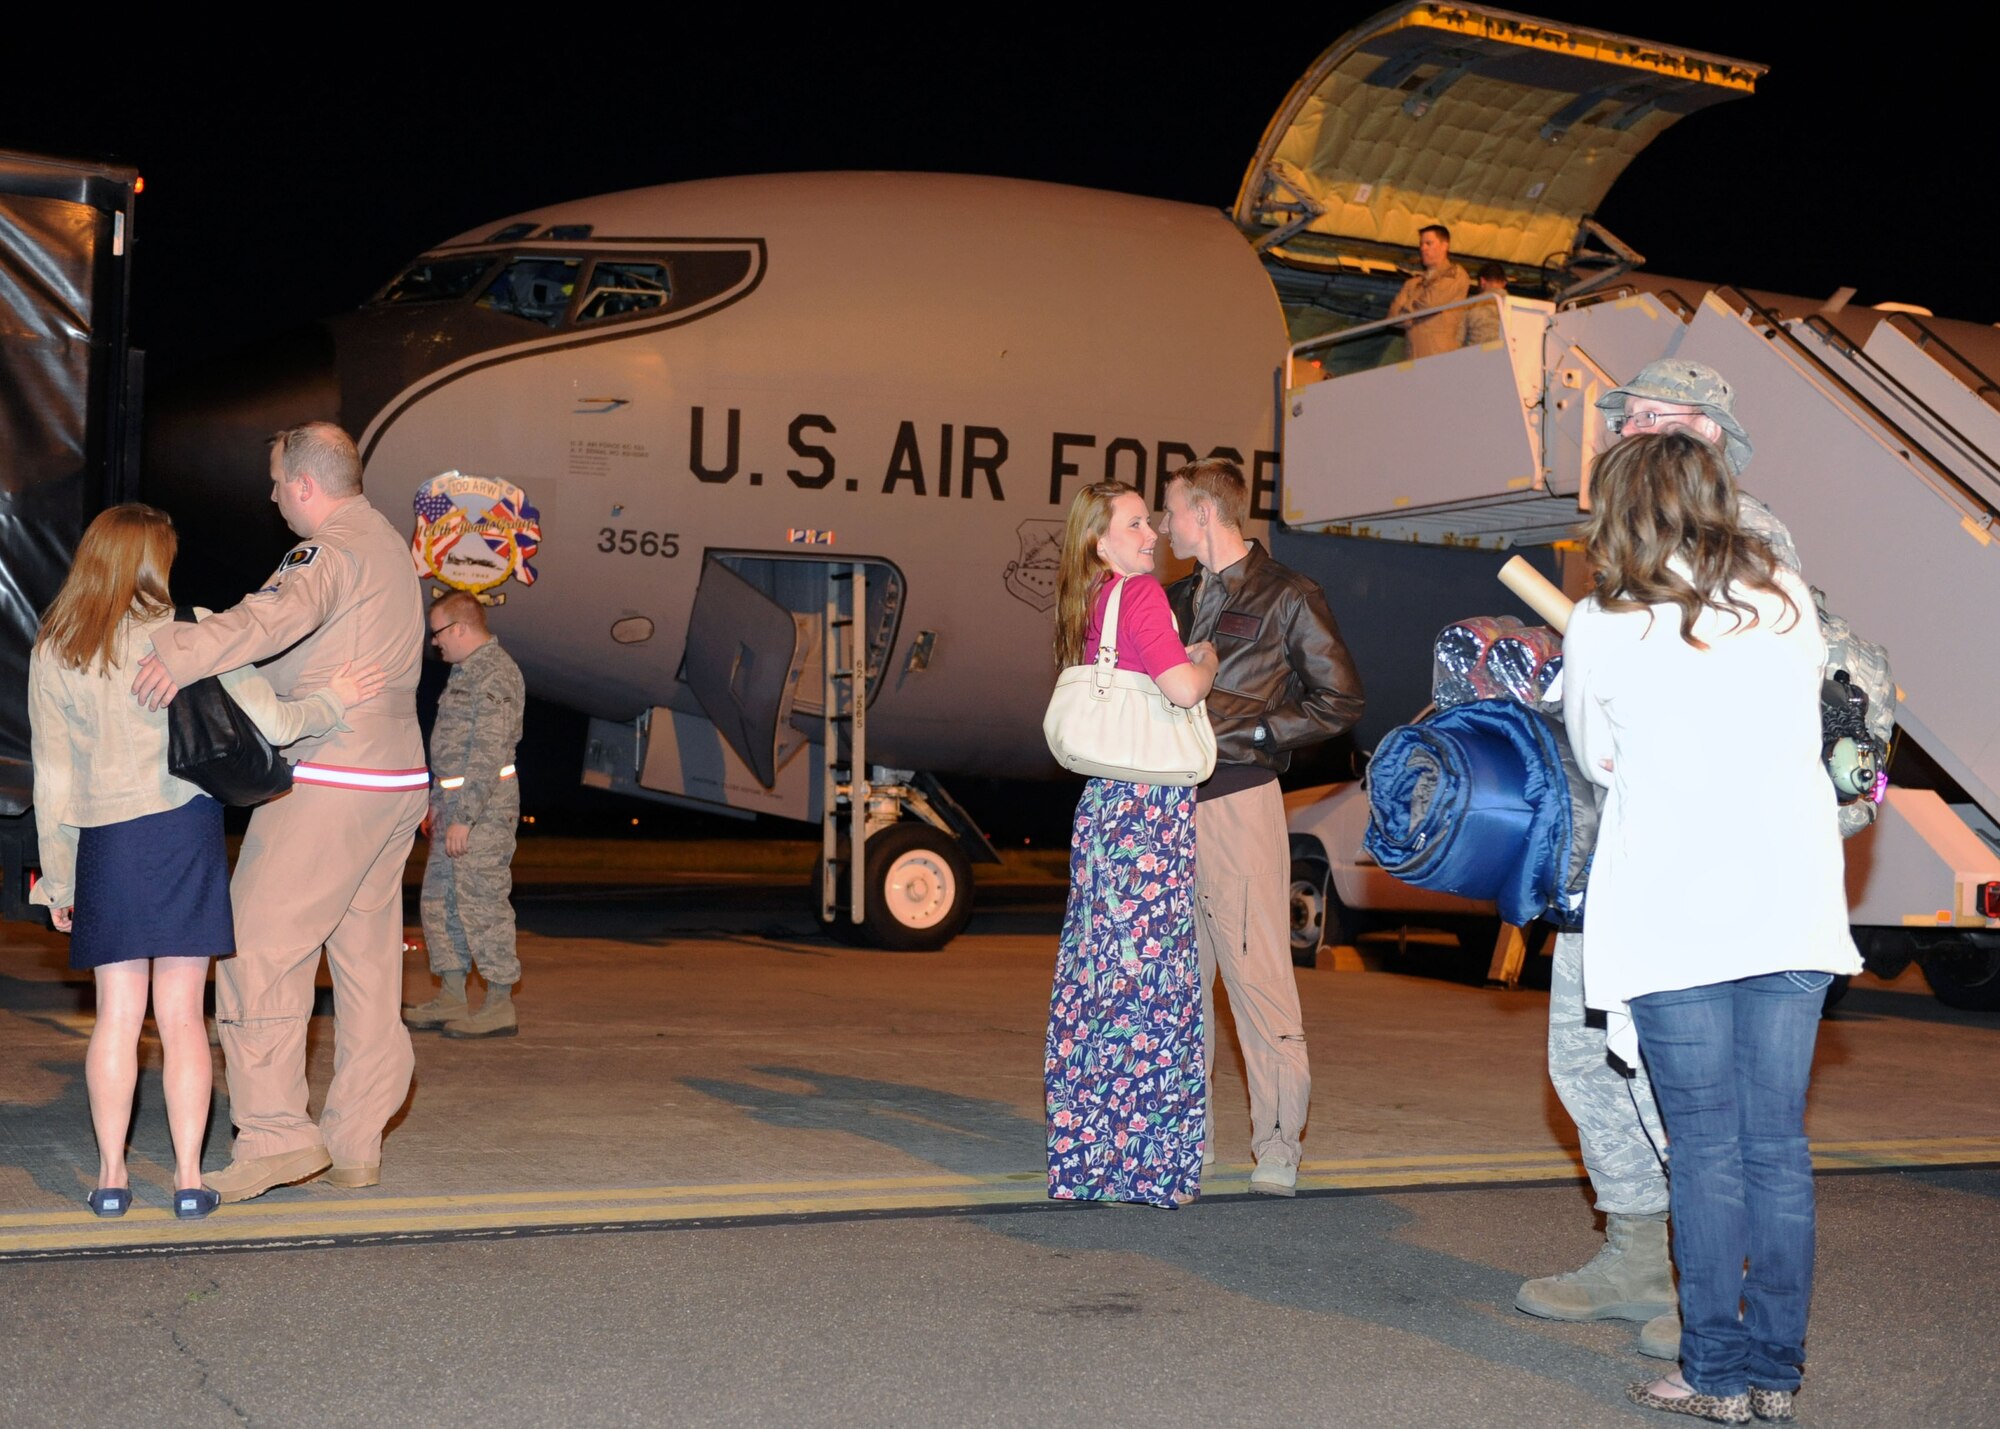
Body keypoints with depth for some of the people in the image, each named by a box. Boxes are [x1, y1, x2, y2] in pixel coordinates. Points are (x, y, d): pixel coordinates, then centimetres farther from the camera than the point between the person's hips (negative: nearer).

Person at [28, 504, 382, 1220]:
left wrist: (57, 880, 12)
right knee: (181, 1015, 3)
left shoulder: (51, 654, 3)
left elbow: (53, 780, 6)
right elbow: (269, 722, -10)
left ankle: (111, 1175, 10)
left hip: (104, 844, 2)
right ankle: (188, 1178, 6)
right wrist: (333, 701, 8)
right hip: (185, 835, -1)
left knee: (117, 1014, 8)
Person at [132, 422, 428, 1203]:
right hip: (394, 781, 10)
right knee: (367, 961, 10)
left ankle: (274, 1134, -6)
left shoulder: (332, 553, -13)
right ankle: (356, 1144, 15)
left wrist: (186, 652, -50)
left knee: (261, 948, -6)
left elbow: (278, 615, -36)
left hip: (327, 784, -10)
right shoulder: (388, 545, 18)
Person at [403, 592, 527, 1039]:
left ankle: (500, 1005, -1)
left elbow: (488, 752, -21)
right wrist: (437, 802, 21)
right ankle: (451, 998, 18)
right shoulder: (465, 671, 18)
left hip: (484, 806, -10)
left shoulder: (495, 673, -15)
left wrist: (463, 817, -22)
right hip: (456, 802, 10)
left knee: (481, 902, -7)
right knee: (439, 901, 12)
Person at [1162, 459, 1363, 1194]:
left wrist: (1255, 730, -8)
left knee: (1257, 973, -6)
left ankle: (1278, 1146, 1)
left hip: (1238, 800, -6)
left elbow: (1341, 701, -2)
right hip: (1171, 802, 7)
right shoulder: (1179, 597, 18)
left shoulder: (1287, 597, -1)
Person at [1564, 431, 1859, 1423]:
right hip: (1793, 908, 4)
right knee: (1778, 1144, 8)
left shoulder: (1601, 627, -4)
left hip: (1674, 919, -3)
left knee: (1705, 1148, 3)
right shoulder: (1789, 604, 6)